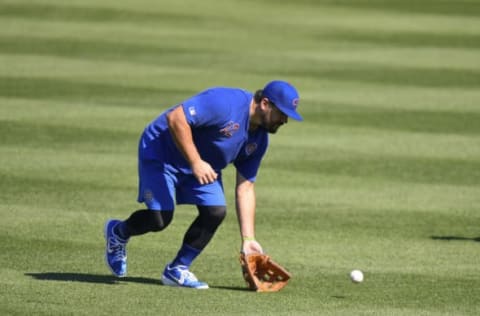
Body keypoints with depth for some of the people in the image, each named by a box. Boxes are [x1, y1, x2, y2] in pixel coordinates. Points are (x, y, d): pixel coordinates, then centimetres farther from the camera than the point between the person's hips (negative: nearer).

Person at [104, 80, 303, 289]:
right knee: (159, 218, -17)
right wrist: (195, 162, -35)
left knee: (216, 211, -11)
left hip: (202, 164, 8)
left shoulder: (259, 139, -2)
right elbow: (175, 117, -34)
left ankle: (177, 270, 5)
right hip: (161, 153, -8)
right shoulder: (226, 102, -29)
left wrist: (248, 239, -5)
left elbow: (245, 187, 1)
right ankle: (118, 232, 17)